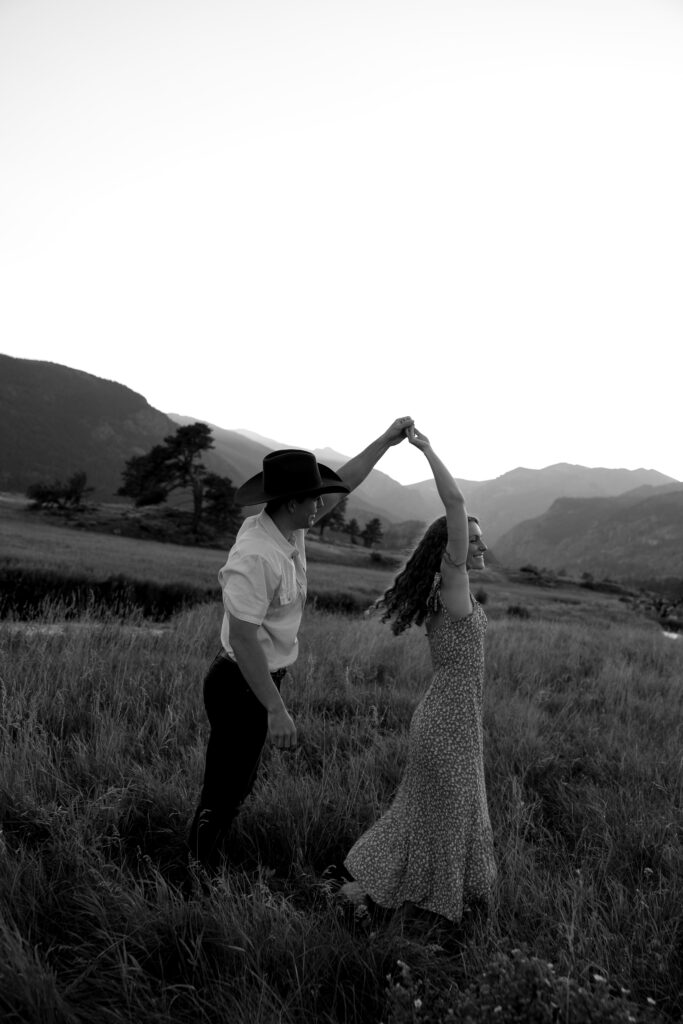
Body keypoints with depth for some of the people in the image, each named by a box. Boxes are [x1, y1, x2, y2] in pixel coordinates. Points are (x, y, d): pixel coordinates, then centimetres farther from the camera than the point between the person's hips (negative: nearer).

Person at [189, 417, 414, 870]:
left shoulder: (290, 527, -3)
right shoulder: (256, 556, -30)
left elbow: (342, 485, 9)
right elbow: (243, 641, -29)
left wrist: (387, 440, 10)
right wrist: (276, 710, -25)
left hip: (262, 679, 9)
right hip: (240, 685, -9)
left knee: (238, 785, 23)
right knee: (223, 792, 8)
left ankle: (210, 872, 41)